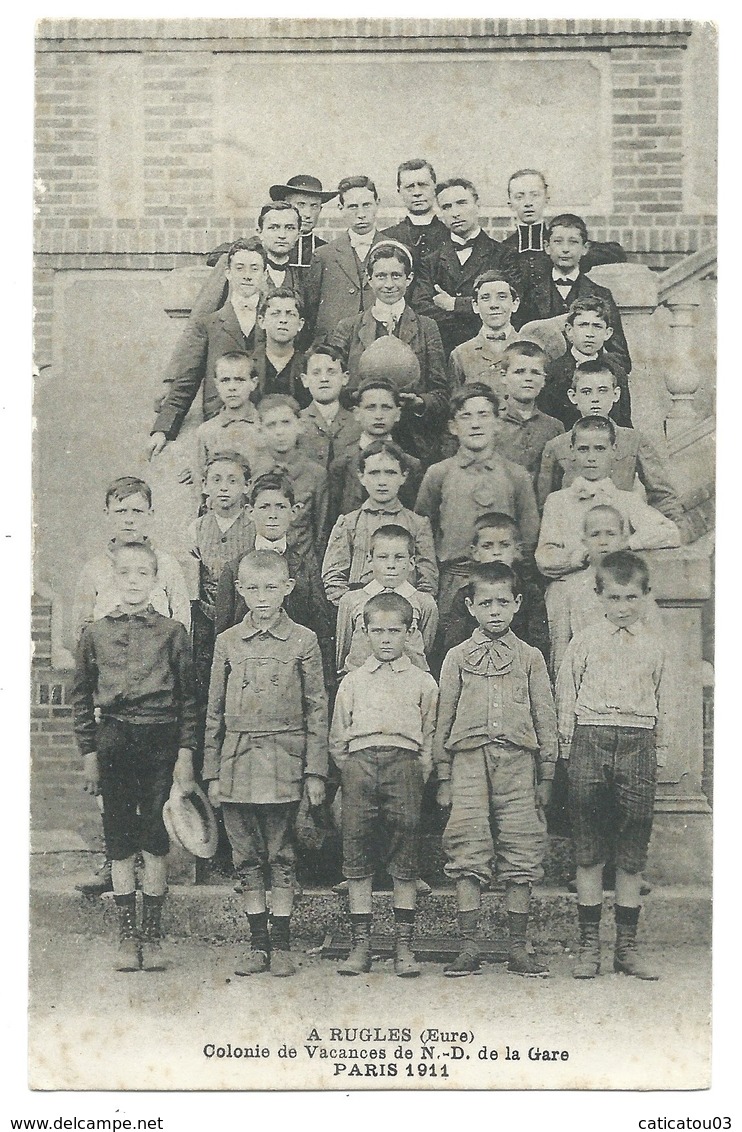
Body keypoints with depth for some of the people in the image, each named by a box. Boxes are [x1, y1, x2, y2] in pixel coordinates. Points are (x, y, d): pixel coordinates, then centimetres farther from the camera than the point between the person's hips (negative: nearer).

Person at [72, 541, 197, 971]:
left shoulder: (173, 632, 2)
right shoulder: (95, 633, 6)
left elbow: (188, 697, 3)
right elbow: (82, 698, 10)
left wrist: (185, 753, -3)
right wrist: (89, 753, 5)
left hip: (160, 740, -1)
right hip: (113, 739, 1)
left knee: (156, 842, 2)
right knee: (119, 843, 6)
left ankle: (153, 935, 14)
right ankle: (128, 936, 16)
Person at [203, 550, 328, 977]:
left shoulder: (303, 641, 1)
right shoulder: (228, 642, 7)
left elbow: (317, 708, 2)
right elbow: (215, 710, 11)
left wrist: (315, 770, -2)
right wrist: (212, 772, 8)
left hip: (283, 764, -3)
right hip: (237, 762, 3)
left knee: (282, 857, 3)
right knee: (248, 858, 8)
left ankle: (282, 945, 14)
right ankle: (258, 944, 18)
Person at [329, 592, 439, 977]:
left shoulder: (422, 682, 14)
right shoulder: (353, 681, 17)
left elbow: (430, 738, 12)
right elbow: (337, 738, 16)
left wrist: (418, 776, 2)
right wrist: (350, 771, 6)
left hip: (404, 762, -1)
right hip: (359, 761, 1)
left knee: (405, 863, -1)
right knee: (357, 859, 1)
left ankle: (403, 945, 6)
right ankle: (360, 945, 7)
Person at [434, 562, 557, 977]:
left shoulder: (530, 658, 9)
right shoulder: (458, 658, 8)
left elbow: (546, 718, 10)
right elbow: (444, 719, 10)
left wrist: (546, 776, 6)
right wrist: (443, 777, 7)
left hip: (517, 760, 0)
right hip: (469, 760, 0)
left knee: (521, 854, 1)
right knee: (467, 852, -2)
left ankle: (518, 947, 10)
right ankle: (469, 946, 5)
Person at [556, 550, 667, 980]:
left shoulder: (654, 644, 11)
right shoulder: (585, 641, 7)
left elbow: (662, 702, 15)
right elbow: (566, 695, 8)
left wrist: (659, 752, 12)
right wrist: (569, 746, 4)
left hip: (638, 743, 1)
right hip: (592, 739, -1)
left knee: (633, 854, 4)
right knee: (589, 851, 2)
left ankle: (627, 945, 13)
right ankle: (589, 945, 9)